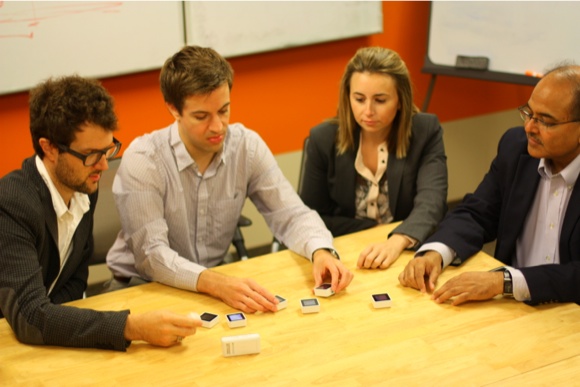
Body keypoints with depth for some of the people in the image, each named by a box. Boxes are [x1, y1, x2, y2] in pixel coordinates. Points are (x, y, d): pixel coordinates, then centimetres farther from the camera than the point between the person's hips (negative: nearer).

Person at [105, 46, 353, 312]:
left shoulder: (248, 146, -8)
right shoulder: (143, 160, -20)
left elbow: (291, 215, -5)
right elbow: (151, 254, -26)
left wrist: (321, 251, -27)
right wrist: (215, 283, -43)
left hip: (218, 278, 4)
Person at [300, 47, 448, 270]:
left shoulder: (425, 132, -6)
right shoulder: (324, 139, -4)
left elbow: (431, 200, -18)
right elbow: (311, 218, 0)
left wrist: (398, 240, -37)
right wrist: (373, 230, -12)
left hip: (410, 254, 0)